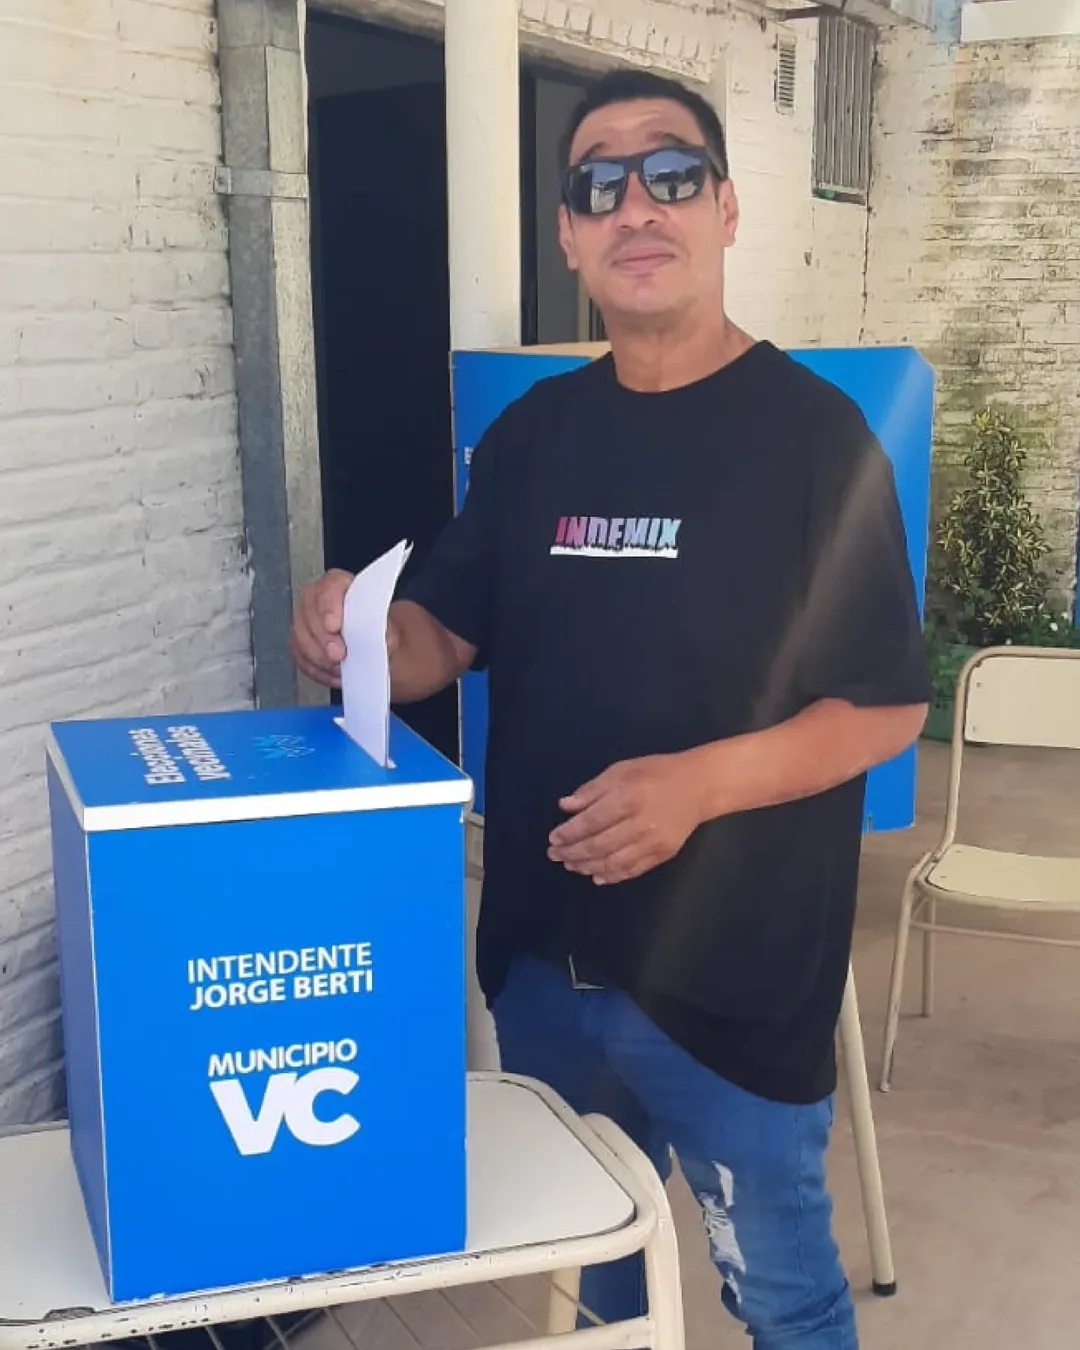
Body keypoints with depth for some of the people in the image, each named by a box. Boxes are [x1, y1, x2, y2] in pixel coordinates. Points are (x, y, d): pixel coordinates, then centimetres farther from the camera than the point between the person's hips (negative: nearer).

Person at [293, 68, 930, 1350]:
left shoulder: (813, 433, -12)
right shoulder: (533, 433, 4)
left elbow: (887, 706, -12)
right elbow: (447, 637, 8)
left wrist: (700, 783, -26)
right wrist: (360, 637, -15)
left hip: (735, 978, -5)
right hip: (542, 958, 5)